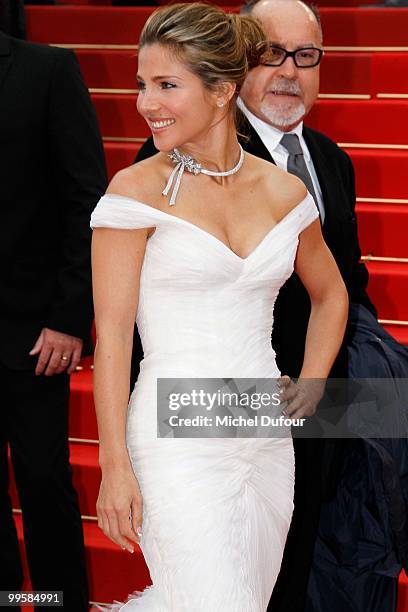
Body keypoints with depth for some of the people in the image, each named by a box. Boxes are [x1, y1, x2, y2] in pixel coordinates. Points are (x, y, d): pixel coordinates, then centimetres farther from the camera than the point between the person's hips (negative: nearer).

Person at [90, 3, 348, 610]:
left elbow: (330, 294, 21)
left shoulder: (283, 190, 5)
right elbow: (112, 332, -9)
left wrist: (310, 383, 7)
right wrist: (114, 465, -13)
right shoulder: (137, 189, -7)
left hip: (268, 442, 5)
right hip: (179, 441, -5)